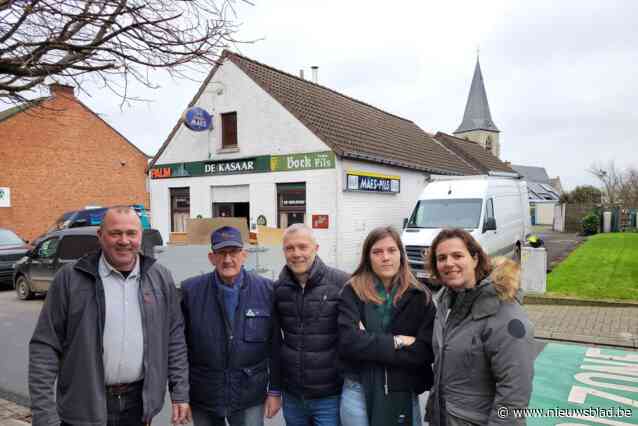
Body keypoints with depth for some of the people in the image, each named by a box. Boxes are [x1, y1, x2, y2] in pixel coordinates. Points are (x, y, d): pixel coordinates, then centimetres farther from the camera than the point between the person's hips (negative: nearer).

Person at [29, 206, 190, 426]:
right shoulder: (70, 278, -8)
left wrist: (180, 393, 0)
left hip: (139, 403, 2)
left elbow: (175, 338, 3)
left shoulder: (160, 278, 0)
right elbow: (45, 346, -7)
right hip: (85, 407, -2)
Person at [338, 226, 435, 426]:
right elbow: (348, 341, -17)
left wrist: (369, 343, -16)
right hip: (358, 391, 0)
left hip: (404, 394, 1)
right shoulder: (353, 292, -6)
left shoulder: (420, 296, -4)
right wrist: (396, 342, -16)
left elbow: (427, 351, -13)